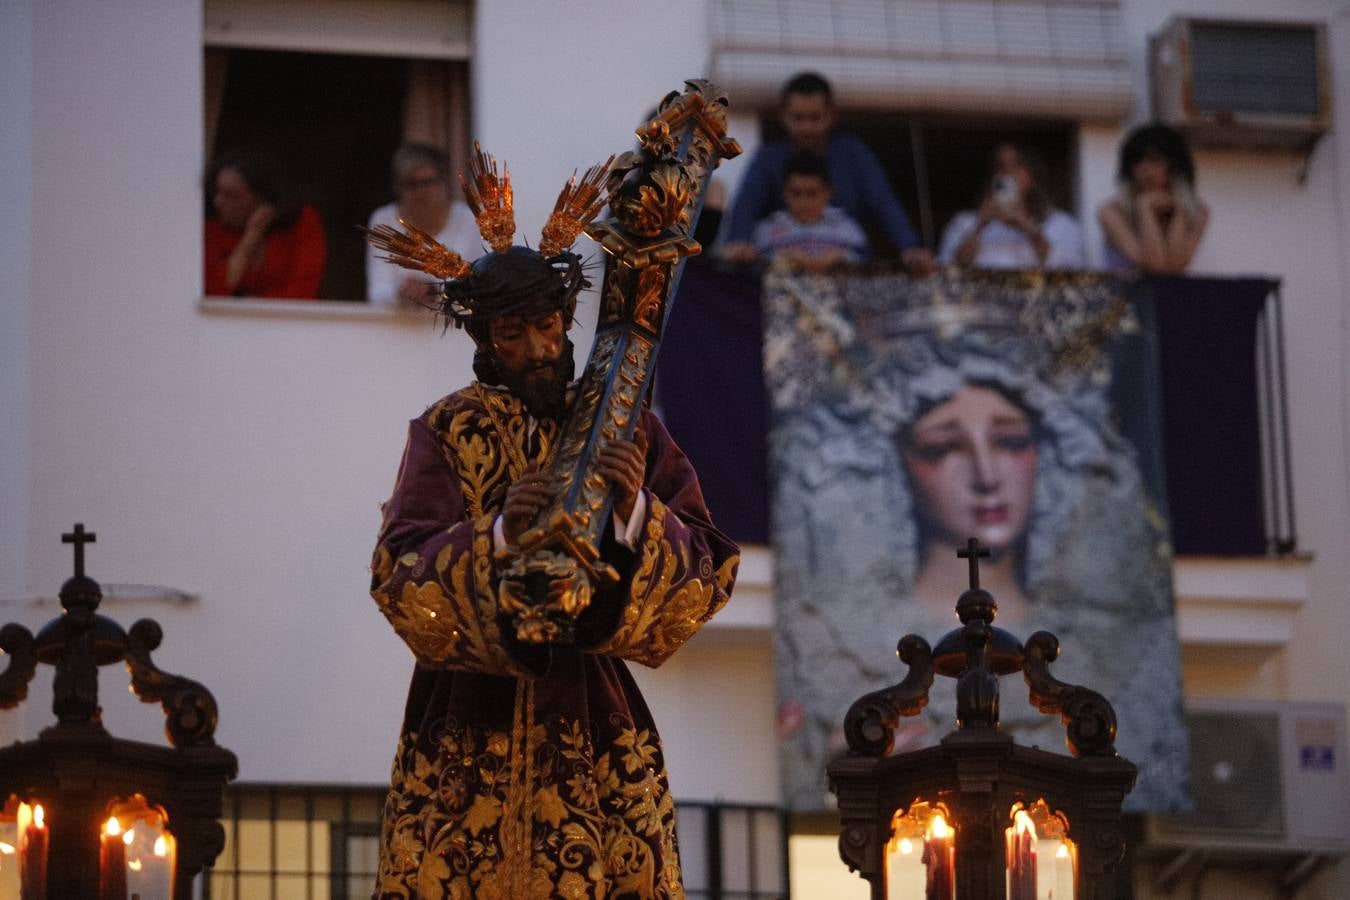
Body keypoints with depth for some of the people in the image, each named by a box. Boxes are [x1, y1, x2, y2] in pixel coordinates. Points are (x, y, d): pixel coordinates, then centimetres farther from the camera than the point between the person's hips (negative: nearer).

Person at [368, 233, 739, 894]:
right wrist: (496, 536, -28)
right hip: (468, 723, 0)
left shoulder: (624, 428, 6)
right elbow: (400, 577, -10)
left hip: (591, 718, 0)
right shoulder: (445, 432, 4)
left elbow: (709, 570, -3)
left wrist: (636, 512, -22)